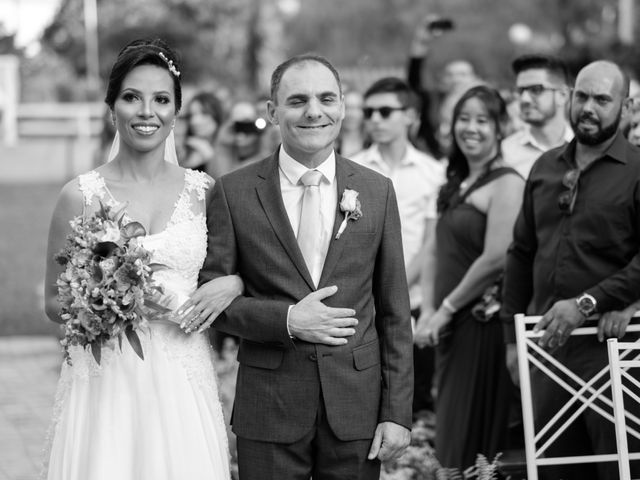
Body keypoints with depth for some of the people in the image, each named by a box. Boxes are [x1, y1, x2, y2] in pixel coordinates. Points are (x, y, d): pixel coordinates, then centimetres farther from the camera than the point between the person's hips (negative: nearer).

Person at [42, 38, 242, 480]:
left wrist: (232, 285, -5)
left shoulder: (204, 192, 4)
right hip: (106, 381, -1)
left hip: (184, 381, 2)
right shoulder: (81, 196, 0)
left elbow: (242, 266, 17)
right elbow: (54, 301, 6)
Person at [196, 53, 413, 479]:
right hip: (269, 408, -1)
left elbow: (394, 314, 5)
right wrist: (286, 319, -14)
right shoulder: (234, 192, -1)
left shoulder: (377, 191, 4)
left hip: (356, 405, 1)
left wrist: (397, 412, 0)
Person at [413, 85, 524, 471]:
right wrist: (428, 310, 1)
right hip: (451, 325, 8)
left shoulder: (506, 183, -11)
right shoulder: (457, 183, 15)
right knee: (448, 433, 11)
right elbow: (435, 251, 15)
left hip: (483, 320, -8)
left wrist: (446, 308, -11)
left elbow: (496, 259, -19)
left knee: (475, 441, -2)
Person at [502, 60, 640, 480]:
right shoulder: (546, 169, 13)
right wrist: (513, 336, 13)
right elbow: (521, 254, 16)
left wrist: (588, 304, -18)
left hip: (606, 340, -5)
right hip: (546, 340, 5)